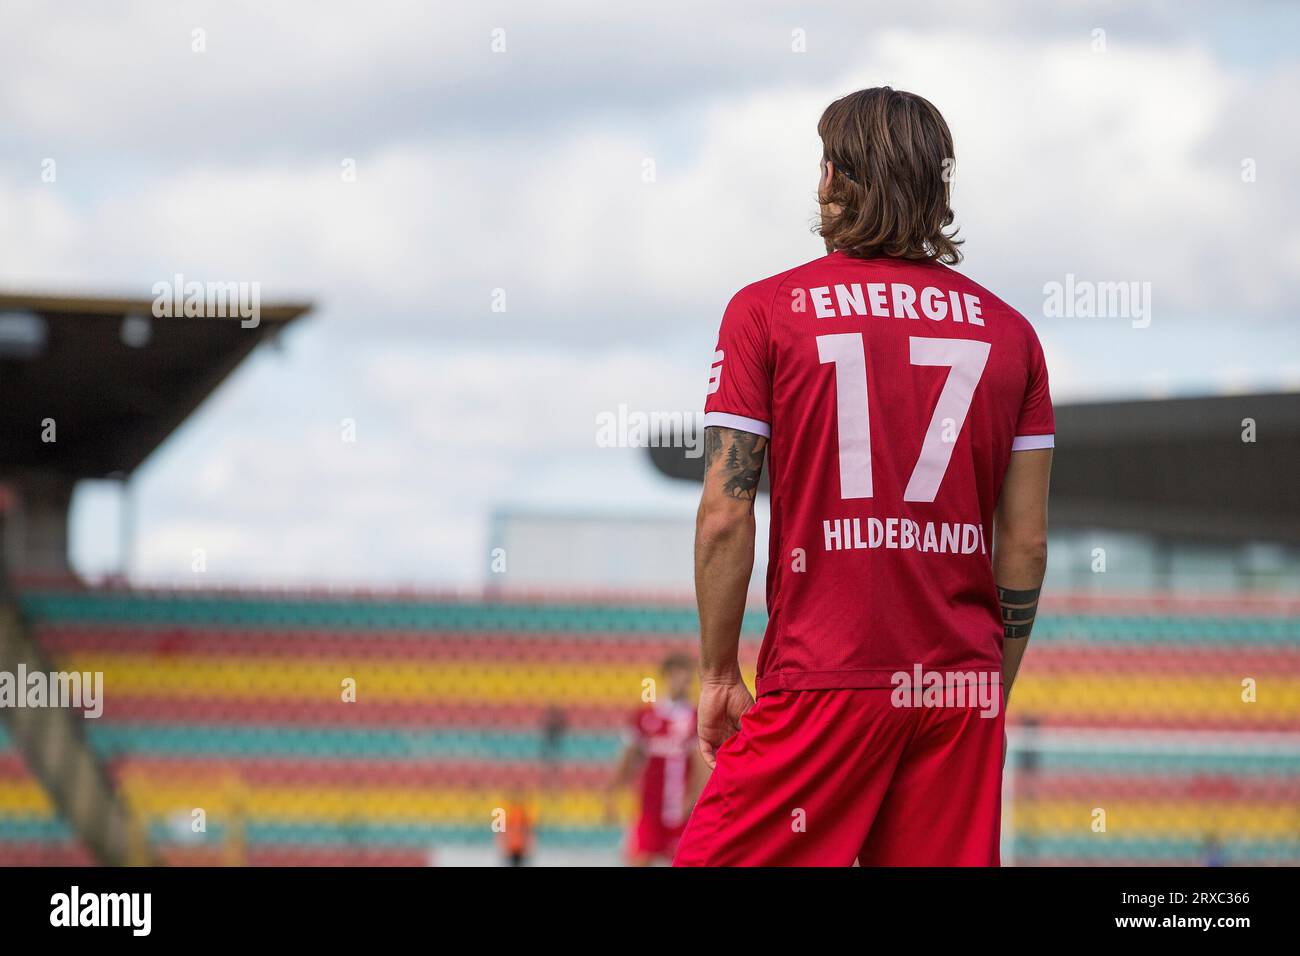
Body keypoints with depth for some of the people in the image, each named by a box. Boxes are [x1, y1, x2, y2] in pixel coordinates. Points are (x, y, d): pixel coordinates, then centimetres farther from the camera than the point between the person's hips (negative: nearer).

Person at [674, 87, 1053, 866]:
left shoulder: (766, 311, 0)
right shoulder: (1008, 331, 9)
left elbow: (725, 514, -4)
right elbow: (1027, 540, 8)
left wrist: (719, 673, 4)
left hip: (824, 684, -3)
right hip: (964, 685, 4)